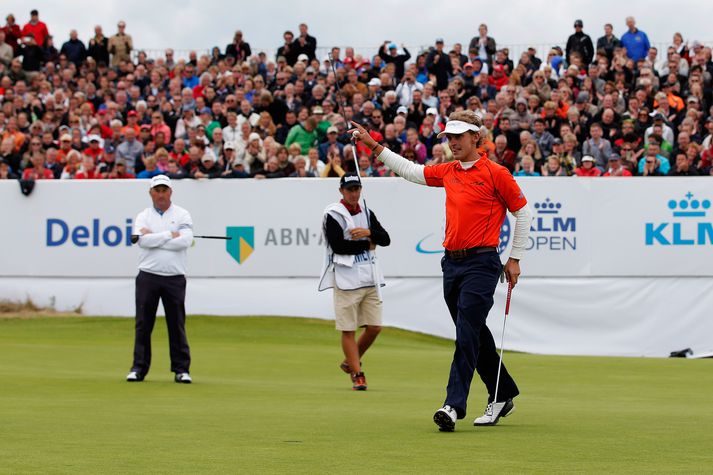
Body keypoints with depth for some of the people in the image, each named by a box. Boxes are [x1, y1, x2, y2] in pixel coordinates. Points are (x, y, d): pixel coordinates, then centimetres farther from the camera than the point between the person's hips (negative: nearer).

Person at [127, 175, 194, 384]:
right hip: (148, 276, 1)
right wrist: (170, 236, -9)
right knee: (143, 325, 0)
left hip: (174, 278, -1)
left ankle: (181, 369, 4)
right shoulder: (143, 216, 8)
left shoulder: (182, 215, 6)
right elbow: (143, 240, -12)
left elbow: (185, 241, -12)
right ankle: (139, 368, 4)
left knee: (177, 324, 0)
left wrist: (154, 239, -10)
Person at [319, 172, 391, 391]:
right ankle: (357, 373, 2)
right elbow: (338, 246, -17)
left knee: (374, 327, 4)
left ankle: (349, 362, 24)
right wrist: (367, 244, -6)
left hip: (369, 280, 6)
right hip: (345, 280, -6)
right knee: (348, 329, -4)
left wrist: (368, 232, -15)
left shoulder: (366, 213, 14)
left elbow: (385, 239, 6)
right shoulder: (333, 215, -5)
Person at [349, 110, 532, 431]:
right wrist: (373, 145, 17)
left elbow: (522, 212, 0)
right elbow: (409, 170, 23)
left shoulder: (495, 173, -6)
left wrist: (515, 259, 0)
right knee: (475, 335, 12)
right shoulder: (448, 172, 12)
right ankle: (502, 395, 25)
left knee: (467, 335, -13)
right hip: (451, 262, 7)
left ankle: (454, 405, -18)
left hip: (481, 263, -7)